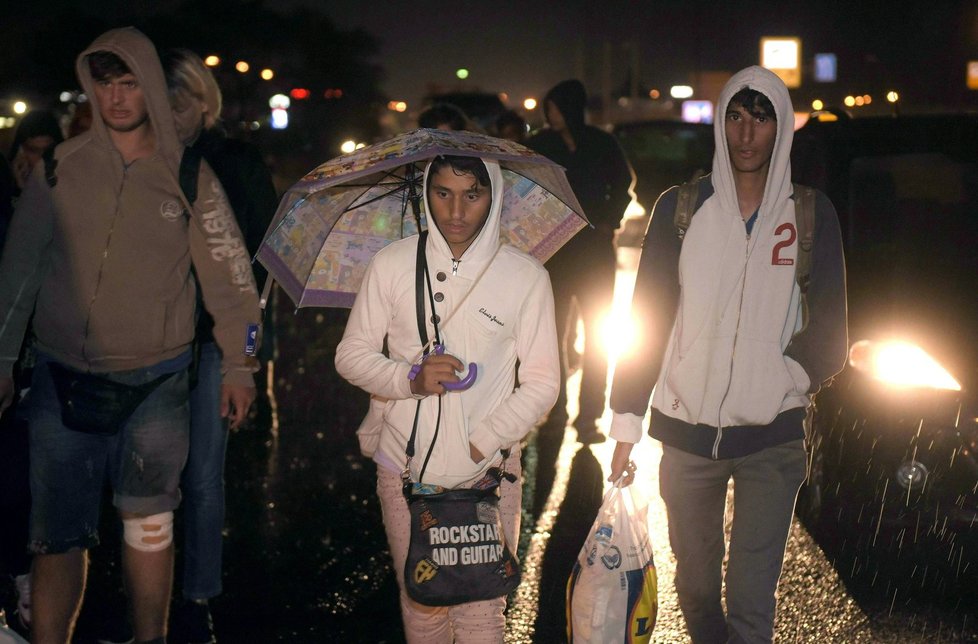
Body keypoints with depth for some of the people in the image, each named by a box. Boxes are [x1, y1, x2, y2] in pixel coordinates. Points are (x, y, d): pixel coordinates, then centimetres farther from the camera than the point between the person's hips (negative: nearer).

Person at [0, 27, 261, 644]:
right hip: (63, 378, 1)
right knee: (58, 534, 2)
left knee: (148, 523, 6)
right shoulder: (61, 166, 3)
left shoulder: (188, 175, 2)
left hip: (156, 380, 0)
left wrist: (239, 366, 3)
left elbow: (228, 274, 5)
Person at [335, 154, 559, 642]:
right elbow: (351, 354, 6)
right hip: (406, 473, 1)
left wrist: (482, 442, -12)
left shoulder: (526, 277, -2)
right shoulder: (392, 265, 1)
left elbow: (542, 382, 0)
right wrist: (409, 378, -14)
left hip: (489, 474, -1)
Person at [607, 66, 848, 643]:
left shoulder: (812, 214, 1)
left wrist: (791, 377, -13)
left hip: (772, 439, -1)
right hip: (686, 431, 1)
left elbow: (829, 329, 5)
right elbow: (645, 316, 2)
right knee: (695, 587, 14)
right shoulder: (681, 207, 1)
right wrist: (627, 422, -2)